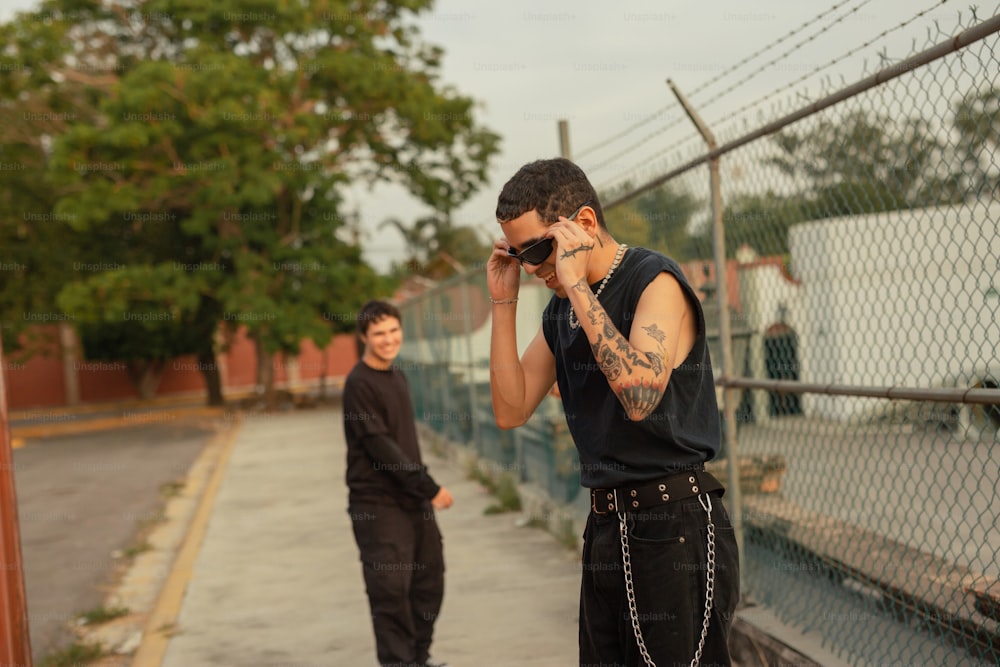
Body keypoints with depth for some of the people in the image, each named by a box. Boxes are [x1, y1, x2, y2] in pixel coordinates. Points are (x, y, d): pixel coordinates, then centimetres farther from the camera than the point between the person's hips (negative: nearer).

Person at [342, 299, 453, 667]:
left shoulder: (398, 377, 12)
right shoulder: (359, 383, -13)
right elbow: (379, 446, -18)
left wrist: (423, 488, 15)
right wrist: (429, 487, -15)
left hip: (413, 499, 8)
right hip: (378, 504, -8)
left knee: (429, 581, 13)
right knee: (392, 591, -5)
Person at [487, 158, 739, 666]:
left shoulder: (655, 282, -13)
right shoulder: (561, 309, 11)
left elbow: (640, 395, -30)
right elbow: (511, 411, 9)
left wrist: (578, 284, -25)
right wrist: (504, 302, 2)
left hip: (674, 529, -8)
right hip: (605, 527, 8)